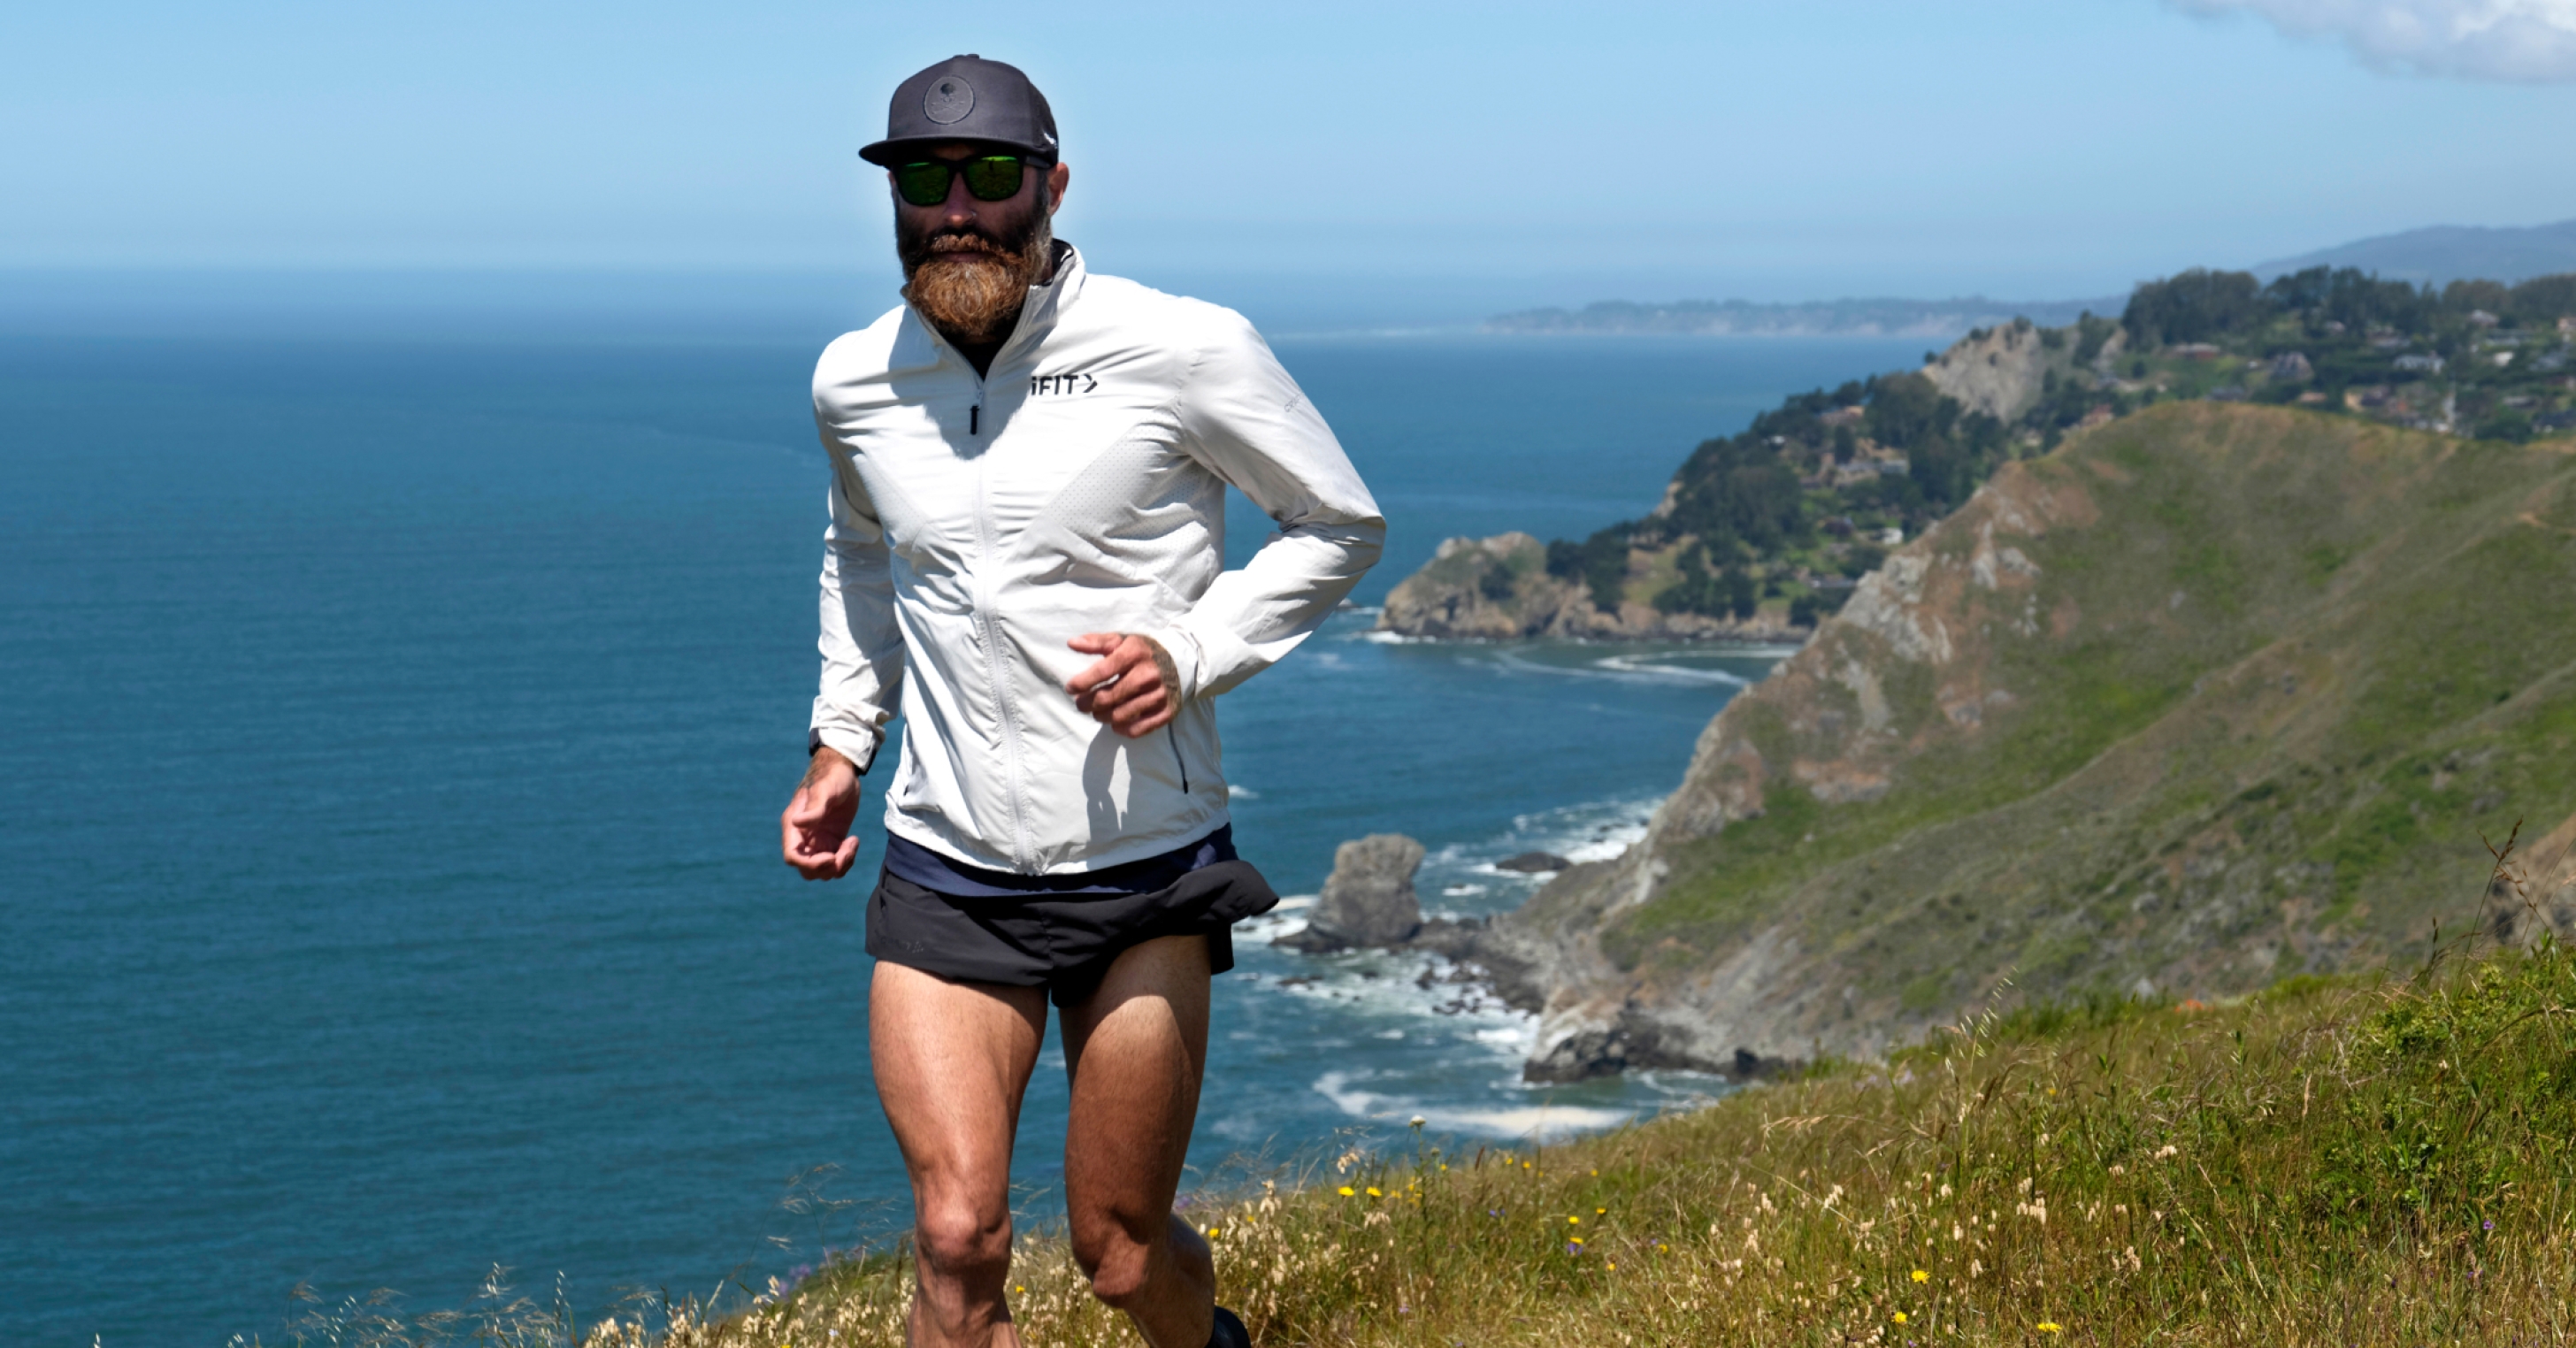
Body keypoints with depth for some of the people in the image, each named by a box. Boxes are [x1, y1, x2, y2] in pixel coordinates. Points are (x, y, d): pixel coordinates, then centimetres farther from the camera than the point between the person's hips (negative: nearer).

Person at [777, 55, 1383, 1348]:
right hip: (945, 875, 2)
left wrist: (1194, 653, -13)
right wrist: (840, 737, 15)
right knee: (958, 1239, -13)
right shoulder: (855, 381, 3)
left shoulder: (1182, 351, -11)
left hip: (1145, 872, -2)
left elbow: (1341, 526, 1)